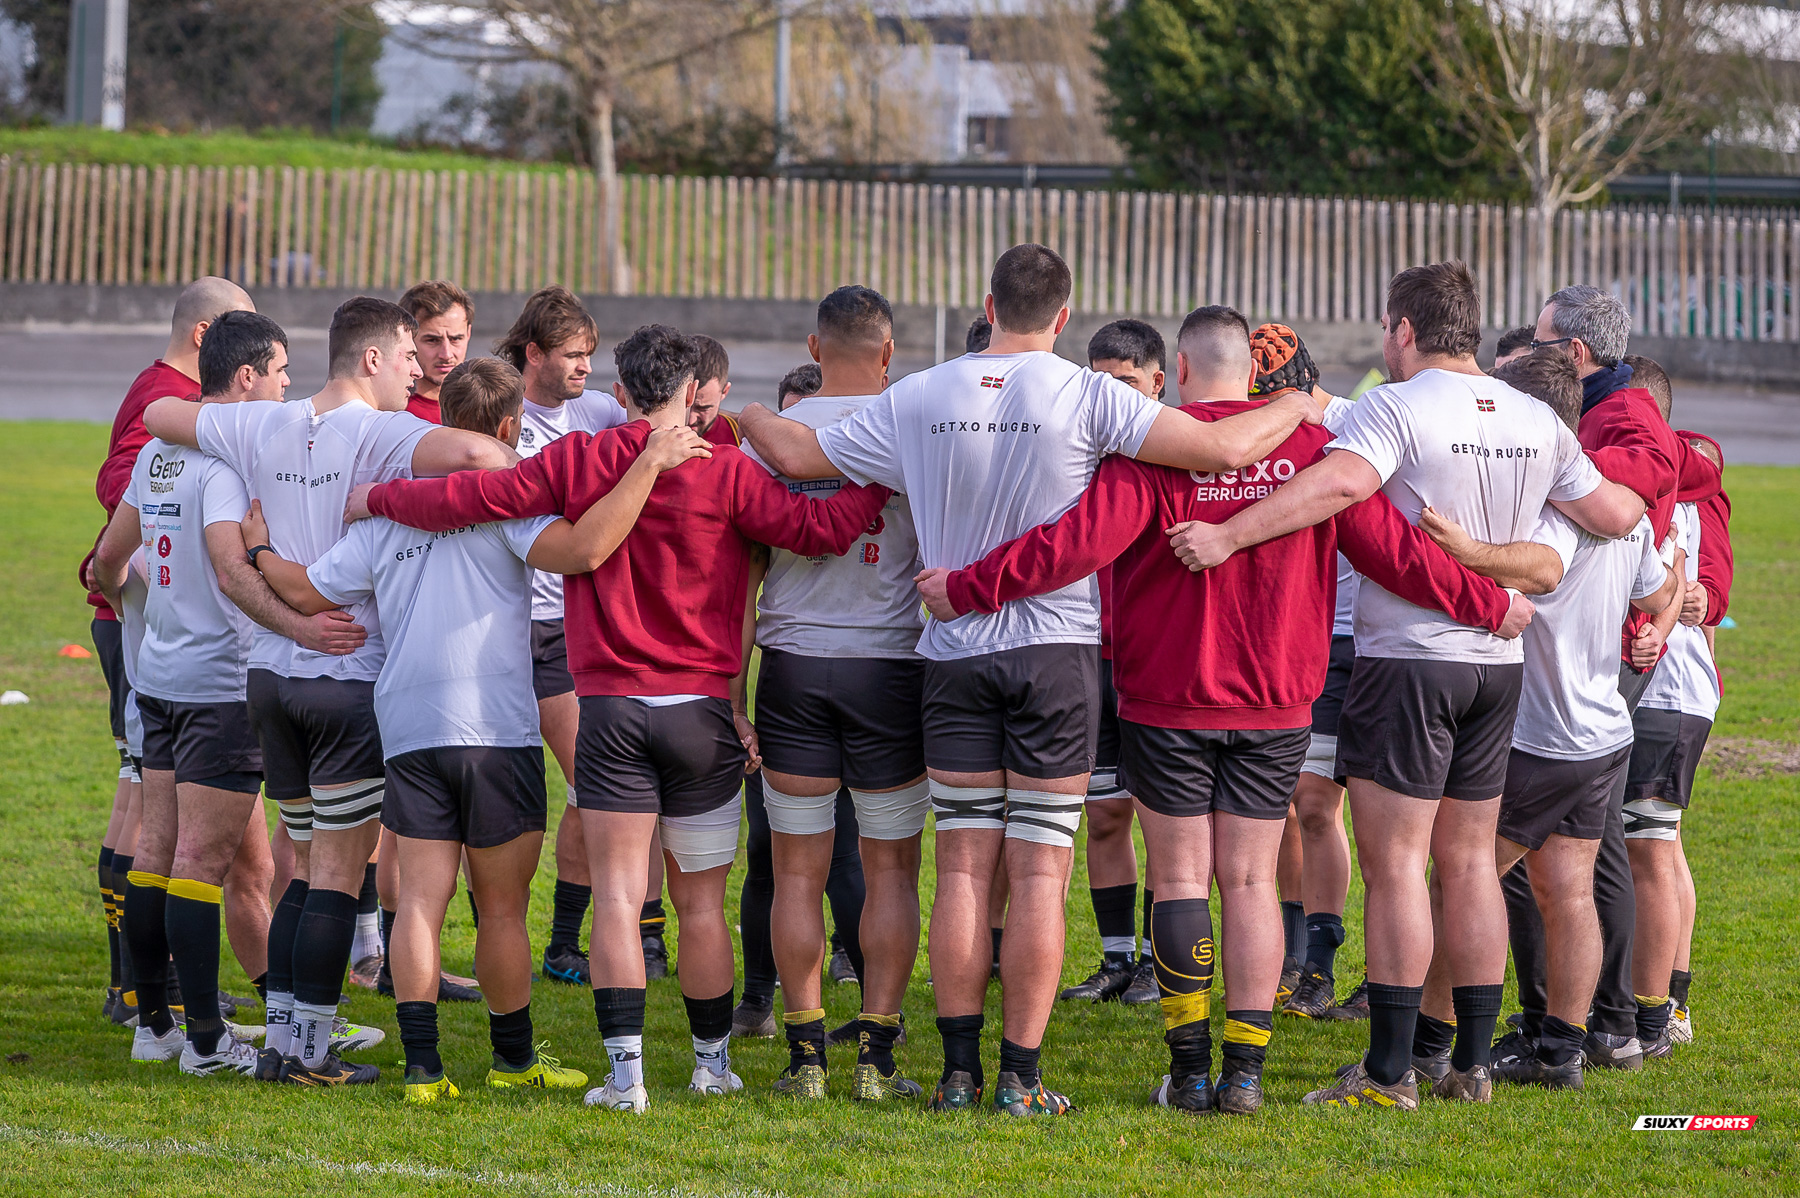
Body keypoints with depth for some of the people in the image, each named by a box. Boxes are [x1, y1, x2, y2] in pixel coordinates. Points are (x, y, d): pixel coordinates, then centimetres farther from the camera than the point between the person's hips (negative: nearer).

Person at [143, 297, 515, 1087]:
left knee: (309, 863, 16)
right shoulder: (380, 435, -13)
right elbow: (465, 450, -33)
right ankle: (309, 1050, 1)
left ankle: (286, 1032, 14)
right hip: (350, 675, -6)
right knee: (339, 873, 0)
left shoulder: (265, 429, 7)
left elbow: (158, 414, 20)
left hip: (271, 670, 7)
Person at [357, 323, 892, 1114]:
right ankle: (712, 1061, 21)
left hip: (611, 711, 0)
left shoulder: (576, 464, -1)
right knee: (700, 901, 11)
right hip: (703, 712, 0)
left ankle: (625, 1070, -12)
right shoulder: (723, 473, -5)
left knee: (617, 894, -2)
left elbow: (464, 499, -1)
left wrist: (376, 500, 14)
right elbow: (819, 529, -6)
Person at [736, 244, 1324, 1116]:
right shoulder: (1086, 397, -8)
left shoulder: (918, 400, 2)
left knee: (963, 868, 5)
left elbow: (796, 456, 9)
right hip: (1058, 649, -3)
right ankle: (1020, 1077, -1)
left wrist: (746, 414, 30)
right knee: (1039, 870, 0)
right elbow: (1222, 447, -14)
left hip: (954, 652, 3)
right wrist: (1293, 408, 6)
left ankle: (959, 1071, 4)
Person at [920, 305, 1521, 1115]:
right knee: (1250, 880, 6)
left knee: (1180, 877, 4)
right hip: (1276, 706, 3)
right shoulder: (1312, 448, -2)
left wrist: (967, 589, -15)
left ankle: (1189, 1069, 3)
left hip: (1168, 704, -3)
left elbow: (1080, 542, -21)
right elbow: (1396, 551, 1)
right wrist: (1491, 606, 13)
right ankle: (1244, 1071, 1)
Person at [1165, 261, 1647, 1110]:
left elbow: (1342, 481, -31)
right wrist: (1635, 493, 35)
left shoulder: (1396, 409, -13)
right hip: (1498, 660, 7)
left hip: (1408, 659, -7)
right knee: (1469, 861, 13)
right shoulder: (1536, 421, 7)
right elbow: (1615, 515, 12)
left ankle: (1390, 1071, -5)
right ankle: (1474, 1063, 15)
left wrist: (1229, 535, -34)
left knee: (1394, 864, -4)